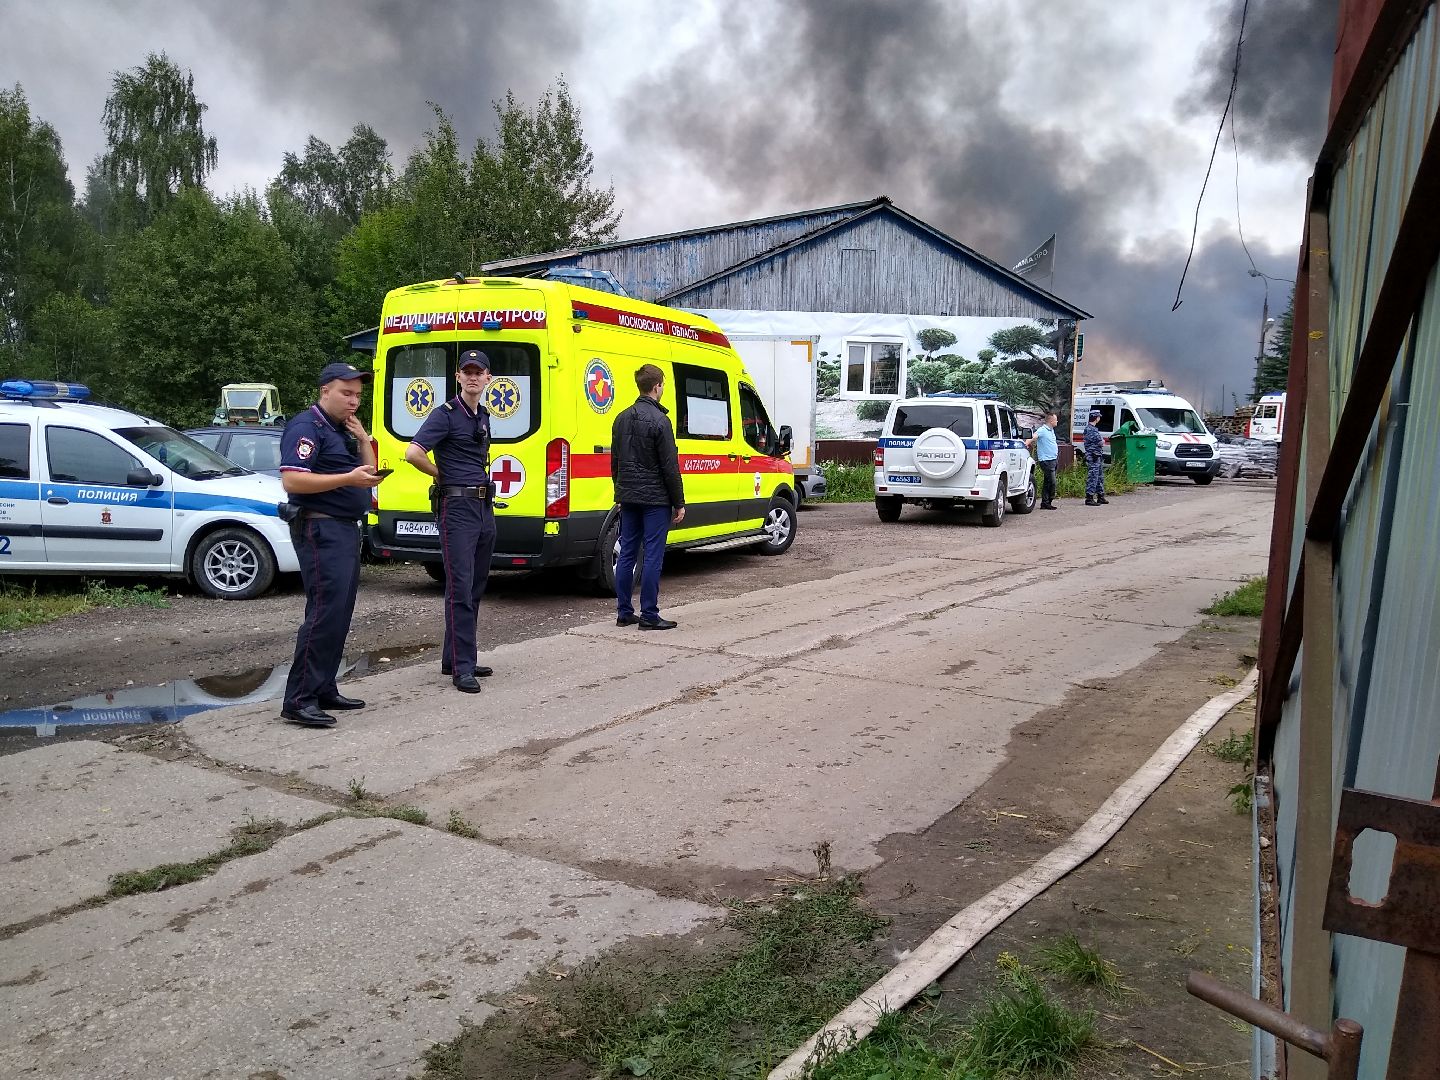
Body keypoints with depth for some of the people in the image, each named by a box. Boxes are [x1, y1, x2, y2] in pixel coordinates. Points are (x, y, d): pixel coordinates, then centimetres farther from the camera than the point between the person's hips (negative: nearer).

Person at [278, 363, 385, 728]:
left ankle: (324, 689, 18)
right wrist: (348, 478, -24)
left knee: (340, 614, 11)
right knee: (325, 612, -14)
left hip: (346, 529, 10)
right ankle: (299, 700, -10)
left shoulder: (345, 430, 20)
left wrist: (363, 439, 3)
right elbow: (292, 479, -20)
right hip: (320, 529, -10)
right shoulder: (306, 427, -9)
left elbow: (369, 473, 17)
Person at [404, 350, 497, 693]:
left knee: (476, 587, 12)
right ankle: (462, 668, -5)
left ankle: (454, 658, 22)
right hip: (458, 507, -8)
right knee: (461, 588, -8)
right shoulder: (446, 414, -8)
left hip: (485, 507, 8)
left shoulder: (483, 416, 16)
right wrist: (442, 476, -6)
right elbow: (413, 453, -21)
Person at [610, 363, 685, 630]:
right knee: (652, 556, -3)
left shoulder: (622, 418, 11)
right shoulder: (659, 421, -13)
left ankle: (624, 612, 15)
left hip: (628, 498, 8)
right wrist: (679, 503, -7)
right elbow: (670, 466, -13)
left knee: (626, 554, 10)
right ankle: (649, 616, 0)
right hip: (655, 499, -7)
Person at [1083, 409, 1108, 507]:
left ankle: (1100, 497, 22)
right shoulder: (1089, 429, -15)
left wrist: (1101, 442, 3)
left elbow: (1101, 441, 24)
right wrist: (1103, 441, 3)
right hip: (1093, 457, -10)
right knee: (1092, 477, -10)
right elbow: (1100, 442, -18)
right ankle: (1089, 498, -9)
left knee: (1100, 477, 15)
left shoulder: (1094, 428, 18)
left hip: (1099, 456, 10)